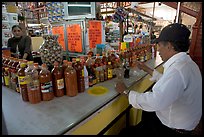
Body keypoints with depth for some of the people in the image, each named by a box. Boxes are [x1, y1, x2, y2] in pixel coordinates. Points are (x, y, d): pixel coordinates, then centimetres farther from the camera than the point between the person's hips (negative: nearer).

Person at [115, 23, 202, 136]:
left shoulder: (177, 69, -33)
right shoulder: (186, 62, 1)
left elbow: (153, 102, -36)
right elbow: (167, 82, 13)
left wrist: (126, 92, -22)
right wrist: (148, 70, 14)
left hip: (172, 129, -9)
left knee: (125, 132, -3)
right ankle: (140, 126, 49)